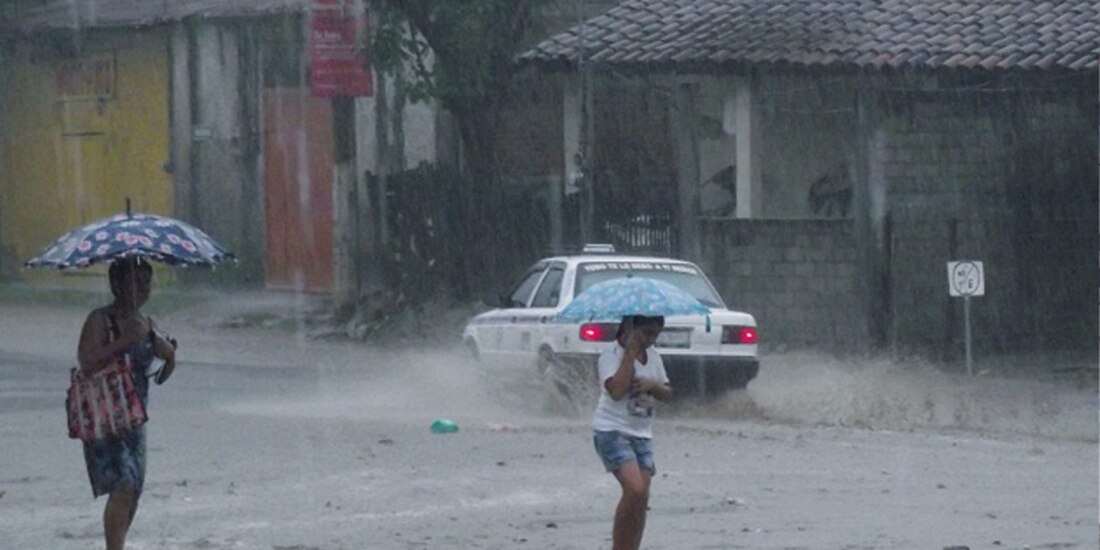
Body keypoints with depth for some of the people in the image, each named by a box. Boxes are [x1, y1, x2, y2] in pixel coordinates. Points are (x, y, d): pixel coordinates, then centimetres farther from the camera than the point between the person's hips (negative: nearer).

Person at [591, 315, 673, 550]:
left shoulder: (653, 356, 13)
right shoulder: (611, 354, -9)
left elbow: (667, 393, 15)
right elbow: (617, 390, -24)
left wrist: (652, 385, -8)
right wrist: (631, 351, -19)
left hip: (642, 433, 7)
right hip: (612, 431, -7)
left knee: (642, 499, -1)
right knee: (635, 489, -23)